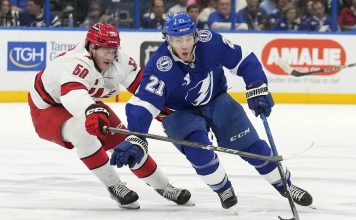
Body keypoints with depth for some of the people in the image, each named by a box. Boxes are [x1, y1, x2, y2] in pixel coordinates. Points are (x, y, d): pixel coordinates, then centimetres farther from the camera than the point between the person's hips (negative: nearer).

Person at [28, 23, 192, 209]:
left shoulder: (119, 62, -16)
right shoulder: (76, 64, -39)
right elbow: (72, 94, -59)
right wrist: (90, 112, -78)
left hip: (88, 104, 7)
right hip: (47, 108, -7)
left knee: (126, 141, 2)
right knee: (80, 129, -37)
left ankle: (163, 187, 24)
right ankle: (114, 187, -24)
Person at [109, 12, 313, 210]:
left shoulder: (209, 42, -24)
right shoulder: (160, 67, -32)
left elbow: (243, 59, -12)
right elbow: (143, 104, -38)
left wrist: (258, 90, -22)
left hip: (216, 102, 3)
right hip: (181, 113, -3)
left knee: (251, 145, -1)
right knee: (197, 146, -28)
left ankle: (285, 185, 20)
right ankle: (223, 189, -2)